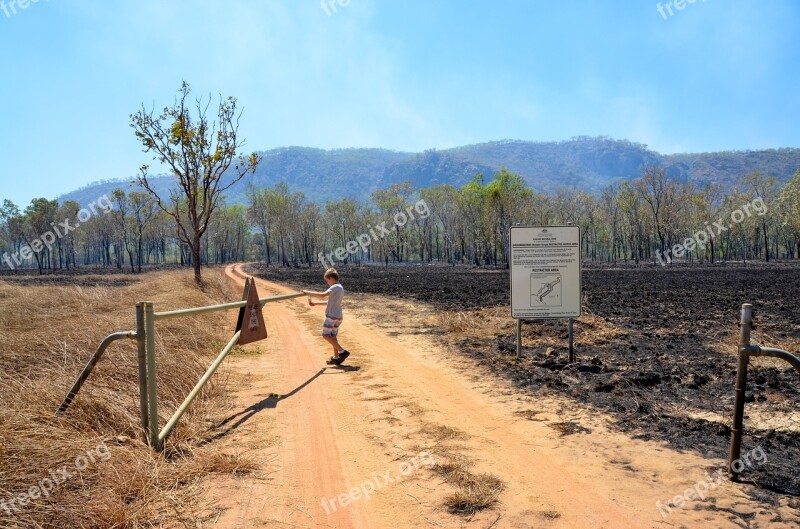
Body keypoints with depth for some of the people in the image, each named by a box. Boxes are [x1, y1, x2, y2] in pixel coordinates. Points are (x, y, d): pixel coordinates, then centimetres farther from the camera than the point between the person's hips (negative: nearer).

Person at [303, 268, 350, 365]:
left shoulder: (335, 287, -14)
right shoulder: (340, 288, 15)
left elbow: (323, 295, -30)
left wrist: (309, 293, -22)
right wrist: (315, 304, 22)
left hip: (332, 315, -9)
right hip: (339, 315, 9)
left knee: (326, 335, -3)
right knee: (332, 336, 15)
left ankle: (342, 351, -10)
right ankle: (336, 358, 19)